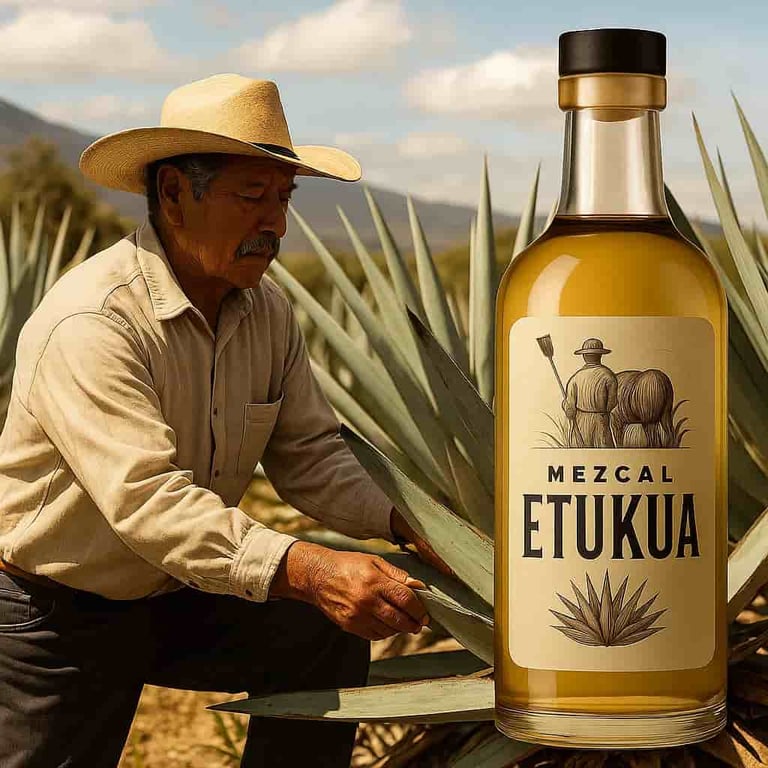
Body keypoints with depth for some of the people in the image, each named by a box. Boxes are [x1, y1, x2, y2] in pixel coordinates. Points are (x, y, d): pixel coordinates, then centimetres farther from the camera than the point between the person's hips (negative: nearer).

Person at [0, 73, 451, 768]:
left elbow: (308, 454, 1)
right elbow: (145, 498, -38)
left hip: (176, 600, 6)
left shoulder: (268, 311, -3)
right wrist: (307, 570, -47)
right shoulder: (90, 324, -29)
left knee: (327, 637, -13)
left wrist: (400, 520, -20)